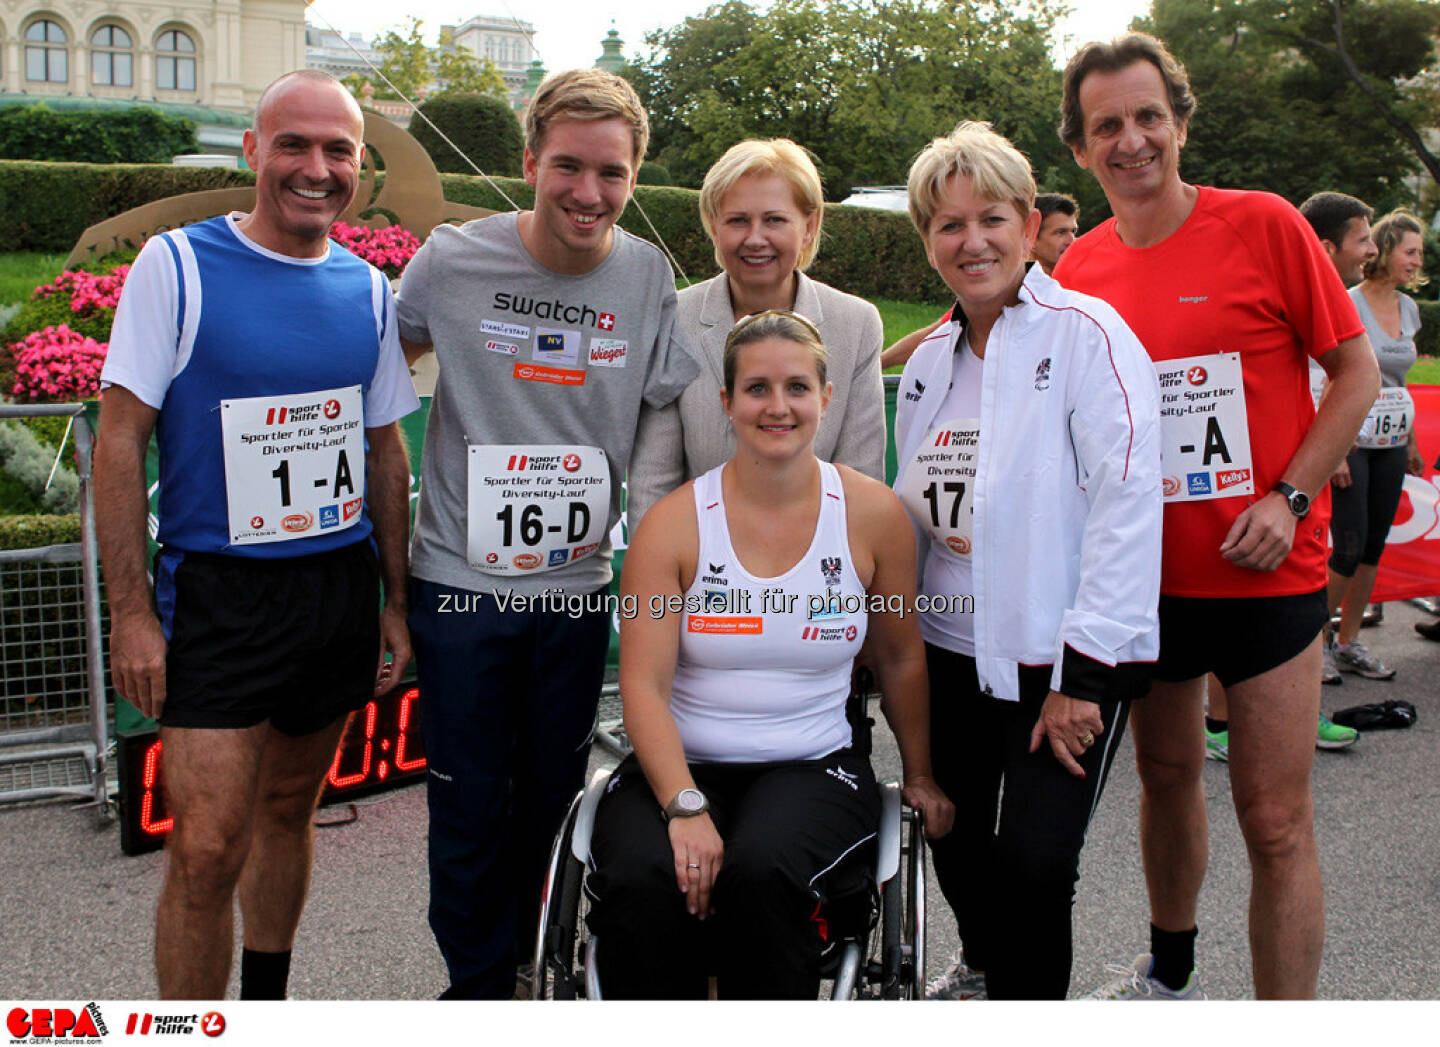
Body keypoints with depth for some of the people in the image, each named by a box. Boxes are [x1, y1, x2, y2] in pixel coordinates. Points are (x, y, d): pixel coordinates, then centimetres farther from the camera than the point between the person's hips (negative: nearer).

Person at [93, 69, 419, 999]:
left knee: (288, 807, 16)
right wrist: (132, 611, -11)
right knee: (207, 848, -8)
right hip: (219, 593, -4)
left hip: (342, 586, 4)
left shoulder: (368, 290, 6)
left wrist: (395, 602, 11)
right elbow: (122, 440, -7)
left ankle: (267, 1000, 34)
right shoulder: (176, 266, -7)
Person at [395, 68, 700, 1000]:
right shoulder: (453, 261, -9)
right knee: (470, 808, 5)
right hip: (462, 581, -2)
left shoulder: (649, 275, -4)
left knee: (552, 796, 17)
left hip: (579, 585, 2)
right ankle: (479, 988, 28)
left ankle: (522, 958, 40)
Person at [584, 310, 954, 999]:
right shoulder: (675, 522, -2)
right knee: (642, 880, -31)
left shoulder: (873, 514, 2)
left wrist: (920, 775, 18)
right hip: (682, 764, 0)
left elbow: (900, 658, 14)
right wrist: (685, 807, -20)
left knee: (762, 870, -32)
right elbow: (644, 687, -7)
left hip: (814, 767, 0)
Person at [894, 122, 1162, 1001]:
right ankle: (984, 961, 44)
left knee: (1033, 863, -11)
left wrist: (1083, 673, -19)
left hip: (1065, 660, -6)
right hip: (950, 649, 6)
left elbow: (1128, 503, -17)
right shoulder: (929, 361, 11)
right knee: (954, 839, 15)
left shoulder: (1086, 334, -10)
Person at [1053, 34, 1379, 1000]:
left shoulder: (1263, 224, -8)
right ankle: (1169, 975, 40)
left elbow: (1357, 370, -5)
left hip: (1264, 571, -4)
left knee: (1275, 820, -2)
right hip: (1146, 572, 4)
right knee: (1167, 777, 19)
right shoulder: (1081, 265, 3)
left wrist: (1288, 497, -14)